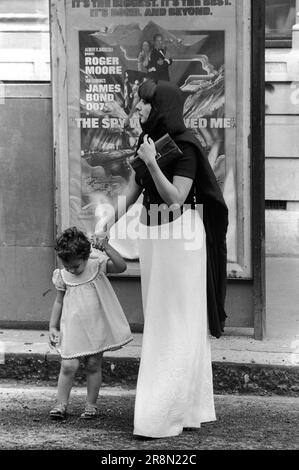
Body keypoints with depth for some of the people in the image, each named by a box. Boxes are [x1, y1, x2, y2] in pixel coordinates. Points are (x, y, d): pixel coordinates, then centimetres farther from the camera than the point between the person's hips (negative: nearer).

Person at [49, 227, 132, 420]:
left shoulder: (98, 266, -6)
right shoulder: (63, 276, 0)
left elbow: (121, 267, -21)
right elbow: (59, 302, 11)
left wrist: (107, 248, -30)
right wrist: (53, 326, 9)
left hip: (97, 327, -1)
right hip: (73, 329, 1)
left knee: (94, 365, 5)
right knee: (68, 366, -7)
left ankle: (91, 404, 17)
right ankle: (61, 404, 4)